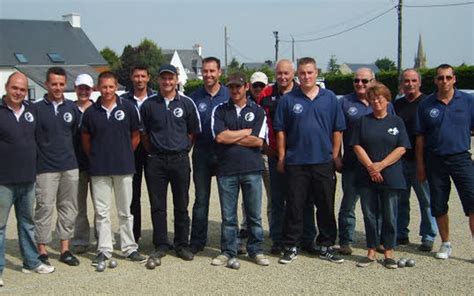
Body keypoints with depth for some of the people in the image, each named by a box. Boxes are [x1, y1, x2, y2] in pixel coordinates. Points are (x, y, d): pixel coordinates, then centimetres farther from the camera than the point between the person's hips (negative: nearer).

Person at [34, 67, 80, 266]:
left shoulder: (72, 108, 7)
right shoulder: (37, 108, -4)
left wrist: (67, 152, 13)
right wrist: (40, 155, -4)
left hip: (70, 167, 4)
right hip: (45, 168, -4)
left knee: (68, 207, 8)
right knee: (45, 207, -2)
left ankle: (65, 249, 18)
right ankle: (42, 251, 9)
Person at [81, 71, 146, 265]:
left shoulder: (128, 108, -1)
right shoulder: (91, 112, 0)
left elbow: (135, 136, 7)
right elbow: (85, 140, 10)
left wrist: (125, 155, 7)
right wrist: (95, 158, 8)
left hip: (124, 168, 0)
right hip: (99, 169, 0)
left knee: (125, 211, 9)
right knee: (101, 212, 5)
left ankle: (130, 248, 18)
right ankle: (104, 250, 14)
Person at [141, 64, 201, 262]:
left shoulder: (187, 103, 3)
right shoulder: (149, 104, 4)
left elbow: (194, 132, 10)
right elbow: (143, 133, 10)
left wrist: (183, 149, 3)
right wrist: (153, 151, 4)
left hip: (180, 159, 0)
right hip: (156, 160, 0)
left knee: (181, 205, 6)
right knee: (157, 205, 5)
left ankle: (182, 245, 16)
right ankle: (160, 245, 15)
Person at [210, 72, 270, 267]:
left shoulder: (257, 111, 6)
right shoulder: (220, 110, 7)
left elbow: (258, 141, -6)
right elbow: (220, 137, -9)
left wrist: (230, 137, -5)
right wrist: (246, 131, -3)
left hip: (252, 170, 0)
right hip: (226, 170, 0)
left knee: (254, 214, 7)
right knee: (228, 215, 7)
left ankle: (256, 250, 19)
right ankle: (228, 251, 18)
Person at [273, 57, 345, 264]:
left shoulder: (330, 98, 6)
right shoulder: (288, 100, 3)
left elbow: (337, 130, 8)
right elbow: (280, 131, 3)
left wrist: (335, 156, 3)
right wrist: (282, 158, -1)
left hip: (324, 162, 1)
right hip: (296, 162, -1)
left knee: (326, 207, 8)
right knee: (294, 206, 4)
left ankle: (326, 246, 21)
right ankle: (291, 247, 14)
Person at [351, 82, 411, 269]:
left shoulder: (396, 122, 5)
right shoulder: (363, 121, 8)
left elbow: (402, 148, -3)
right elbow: (357, 146, 1)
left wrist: (381, 165, -12)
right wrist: (370, 166, -11)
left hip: (391, 177, -1)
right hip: (367, 177, 1)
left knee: (389, 216, 3)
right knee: (369, 215, 5)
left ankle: (388, 253, 13)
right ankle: (371, 252, 15)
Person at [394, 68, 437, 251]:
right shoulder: (396, 105, 12)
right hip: (399, 160, 4)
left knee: (427, 201, 2)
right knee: (400, 200, 10)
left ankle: (428, 237, 13)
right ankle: (401, 234, 22)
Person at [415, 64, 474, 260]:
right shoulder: (426, 104, 3)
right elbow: (420, 137, 5)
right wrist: (420, 164, 2)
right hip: (435, 161, 1)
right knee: (439, 206, 9)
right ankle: (446, 244, 26)